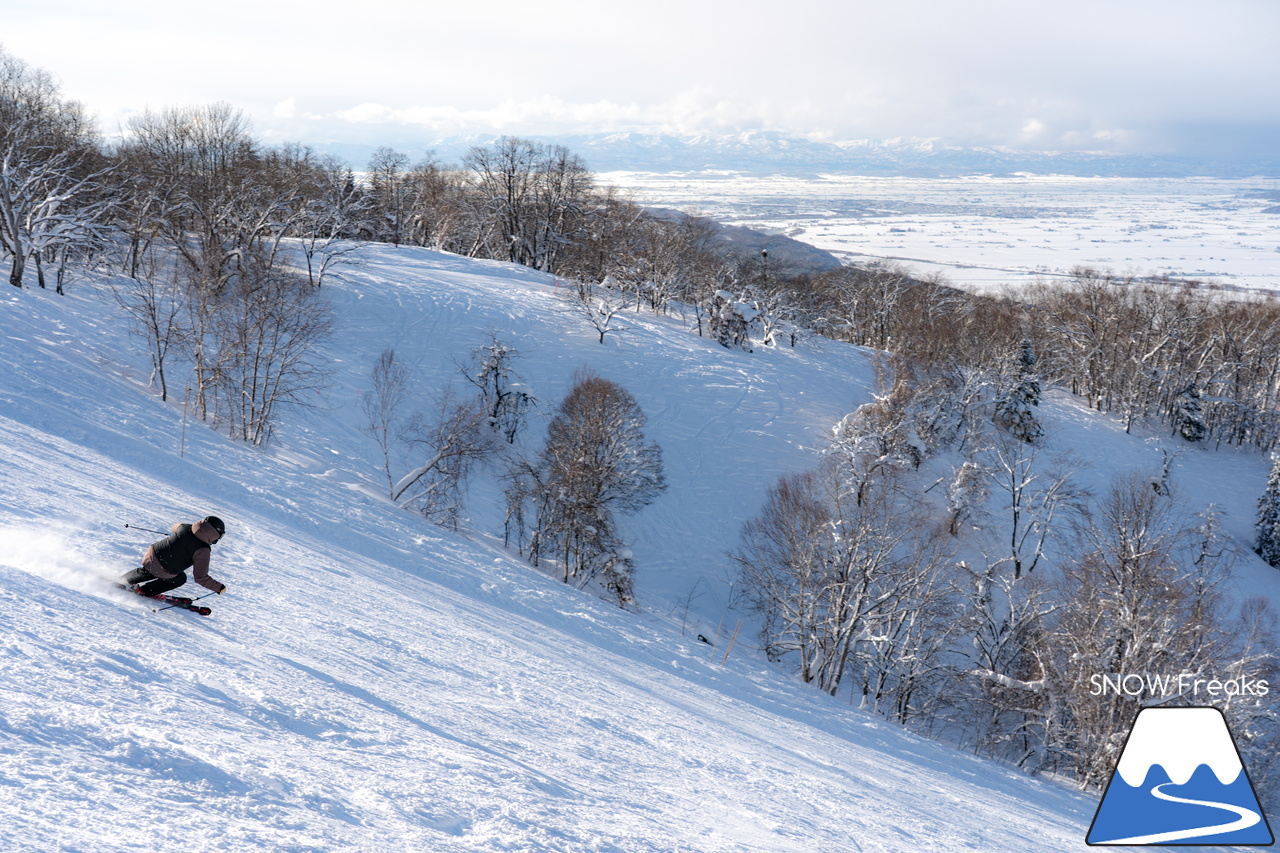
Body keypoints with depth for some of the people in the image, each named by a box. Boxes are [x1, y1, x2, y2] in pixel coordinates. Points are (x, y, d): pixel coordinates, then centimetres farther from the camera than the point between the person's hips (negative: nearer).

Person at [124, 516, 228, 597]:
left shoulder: (184, 527, -2)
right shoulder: (203, 550, -19)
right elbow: (200, 577, -15)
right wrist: (219, 588, -5)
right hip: (164, 573, -5)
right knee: (180, 579, 28)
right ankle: (145, 591, 26)